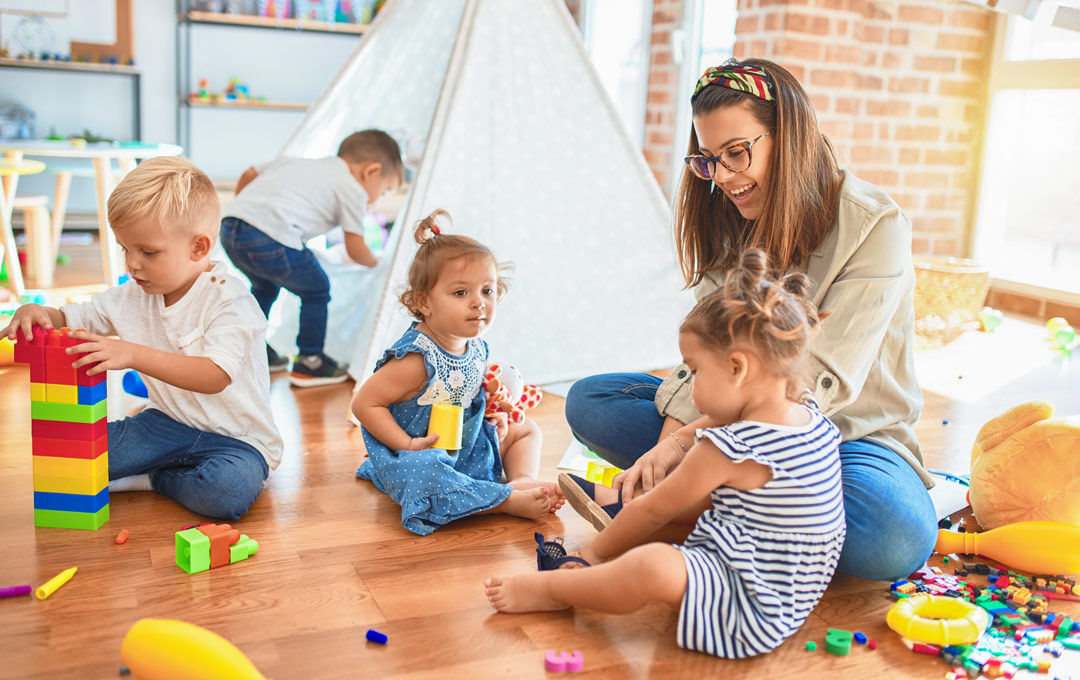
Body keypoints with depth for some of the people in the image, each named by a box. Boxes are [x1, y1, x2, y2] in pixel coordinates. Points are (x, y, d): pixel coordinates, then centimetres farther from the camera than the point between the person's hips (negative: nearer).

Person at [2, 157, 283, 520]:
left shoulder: (228, 300, -21)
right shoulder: (135, 296, 2)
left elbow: (215, 376, -33)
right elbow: (74, 318, 10)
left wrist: (134, 354, -42)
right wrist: (37, 313, -15)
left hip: (236, 438, -4)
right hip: (169, 422, 5)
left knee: (227, 492, -36)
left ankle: (155, 479, -4)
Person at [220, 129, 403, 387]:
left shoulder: (298, 163, 30)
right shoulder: (354, 190, 8)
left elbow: (249, 174, 33)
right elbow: (356, 251, 11)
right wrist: (375, 262, 32)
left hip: (229, 227, 8)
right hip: (270, 239, -8)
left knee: (265, 286, 32)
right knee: (316, 289, 13)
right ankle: (309, 363, 19)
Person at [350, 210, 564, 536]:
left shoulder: (475, 347, -2)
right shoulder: (416, 359, -27)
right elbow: (364, 402, -23)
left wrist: (493, 415, 0)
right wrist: (408, 444, -25)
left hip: (466, 447, 9)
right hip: (418, 458, -9)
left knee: (526, 430, 17)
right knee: (422, 474, -41)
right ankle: (512, 500, -33)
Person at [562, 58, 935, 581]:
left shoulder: (875, 226, -17)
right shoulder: (730, 224, 2)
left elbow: (822, 382, -23)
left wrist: (689, 439, -27)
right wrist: (667, 445, -22)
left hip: (850, 433, -4)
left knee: (898, 539, -37)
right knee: (588, 400, -8)